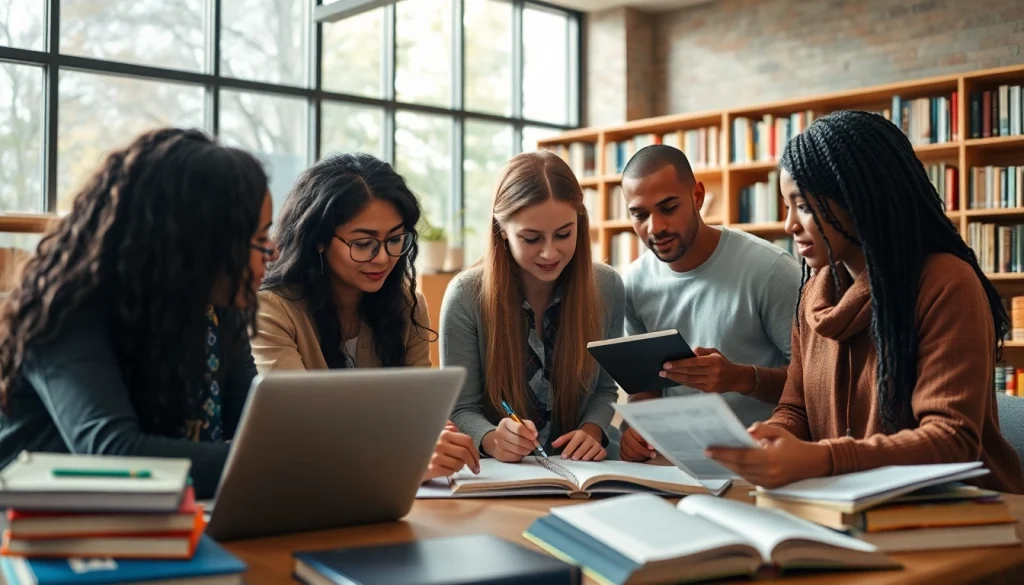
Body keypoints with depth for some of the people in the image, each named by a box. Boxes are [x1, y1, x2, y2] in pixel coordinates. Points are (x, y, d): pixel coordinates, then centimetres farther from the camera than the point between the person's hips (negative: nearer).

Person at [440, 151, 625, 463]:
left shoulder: (606, 287, -4)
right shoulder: (466, 296, -13)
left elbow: (604, 388, 8)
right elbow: (461, 409, -8)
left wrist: (592, 431, -12)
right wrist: (491, 440, -28)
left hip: (578, 469, 0)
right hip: (494, 474, 0)